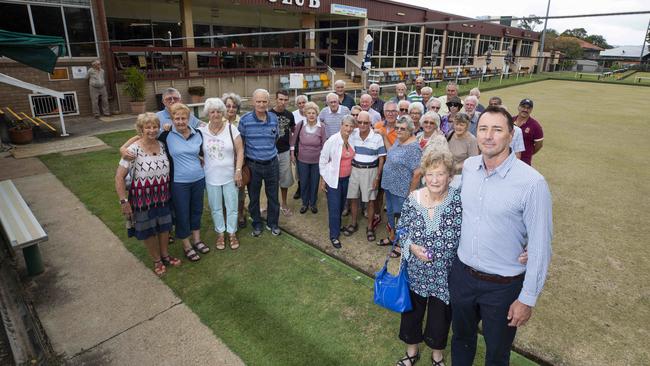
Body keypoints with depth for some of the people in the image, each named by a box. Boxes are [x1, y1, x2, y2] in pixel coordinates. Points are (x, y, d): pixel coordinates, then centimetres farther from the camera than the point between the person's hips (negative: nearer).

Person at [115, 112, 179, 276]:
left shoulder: (161, 145, -3)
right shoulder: (134, 149, -18)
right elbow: (119, 177, -17)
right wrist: (123, 201, -20)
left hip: (162, 196, 5)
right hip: (143, 198, -4)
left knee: (163, 226, 18)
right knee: (148, 230, 11)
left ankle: (165, 255, 40)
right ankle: (157, 260, 32)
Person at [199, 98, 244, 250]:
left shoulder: (231, 128, -7)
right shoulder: (201, 131, -3)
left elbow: (240, 151, -6)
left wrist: (238, 171, -10)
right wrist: (201, 165, -5)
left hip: (230, 176, -1)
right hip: (211, 177, 1)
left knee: (232, 207, 9)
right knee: (216, 208, 13)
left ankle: (232, 233, 26)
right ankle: (220, 233, 30)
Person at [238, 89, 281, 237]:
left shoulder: (273, 118, 0)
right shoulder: (245, 119, -9)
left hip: (272, 163, 2)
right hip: (253, 165, -2)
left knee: (273, 196, 12)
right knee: (254, 197, 11)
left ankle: (272, 223, 30)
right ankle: (257, 224, 30)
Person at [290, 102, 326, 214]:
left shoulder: (321, 127, -11)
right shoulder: (300, 125, -10)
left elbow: (324, 144, -4)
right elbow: (294, 139, 4)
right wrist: (292, 152, 5)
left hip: (317, 160, 0)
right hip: (302, 160, 1)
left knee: (315, 182, 13)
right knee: (303, 182, 12)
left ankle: (313, 203, 33)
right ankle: (305, 203, 32)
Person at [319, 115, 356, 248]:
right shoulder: (332, 140, -17)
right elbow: (322, 160, -10)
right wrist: (323, 180, -9)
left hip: (346, 178, 5)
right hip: (333, 179, -5)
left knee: (341, 205, 18)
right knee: (334, 207, 0)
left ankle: (337, 226, 41)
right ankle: (334, 235, 13)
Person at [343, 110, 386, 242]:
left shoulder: (377, 137, -12)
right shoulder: (352, 135, -2)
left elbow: (381, 159, -7)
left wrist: (377, 178, -9)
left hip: (370, 171, -3)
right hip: (354, 169, 3)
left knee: (370, 200, 5)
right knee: (353, 198, 12)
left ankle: (370, 227, 23)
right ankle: (353, 224, 31)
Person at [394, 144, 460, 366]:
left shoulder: (459, 201, -17)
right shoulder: (412, 199, -9)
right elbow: (401, 230, 1)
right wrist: (412, 246, -16)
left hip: (445, 275, -2)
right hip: (415, 272, 2)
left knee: (440, 317, 18)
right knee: (411, 313, 20)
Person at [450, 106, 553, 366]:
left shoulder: (532, 183, -21)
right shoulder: (468, 167, -5)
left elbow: (540, 246, -16)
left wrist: (528, 299, -11)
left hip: (503, 286, -4)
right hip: (462, 273, 4)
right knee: (461, 338, 26)